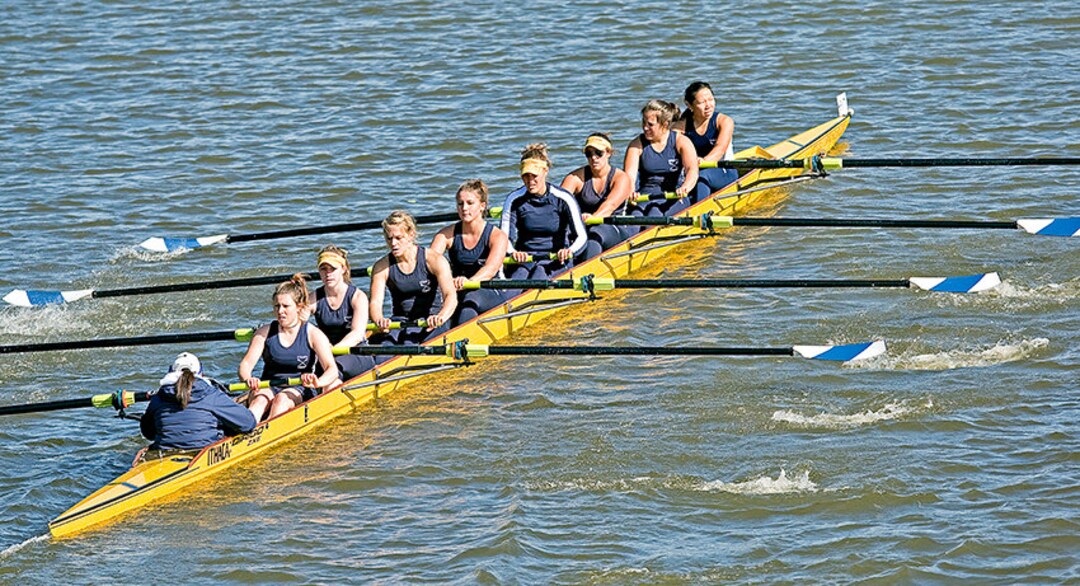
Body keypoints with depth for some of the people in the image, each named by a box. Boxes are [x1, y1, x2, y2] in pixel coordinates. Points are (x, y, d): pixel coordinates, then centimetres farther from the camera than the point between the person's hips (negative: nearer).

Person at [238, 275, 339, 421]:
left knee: (282, 399, -36)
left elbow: (332, 369, -13)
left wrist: (318, 382, -38)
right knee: (260, 399, -33)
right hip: (268, 388, 2)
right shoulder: (265, 332, 6)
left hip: (299, 392, -2)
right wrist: (247, 379, -30)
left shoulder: (313, 334, -2)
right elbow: (246, 363, -4)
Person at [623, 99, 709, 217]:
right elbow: (629, 174, -8)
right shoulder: (637, 145, 7)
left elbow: (692, 170, -15)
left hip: (676, 195, -1)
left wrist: (685, 188, -39)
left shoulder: (681, 142, 2)